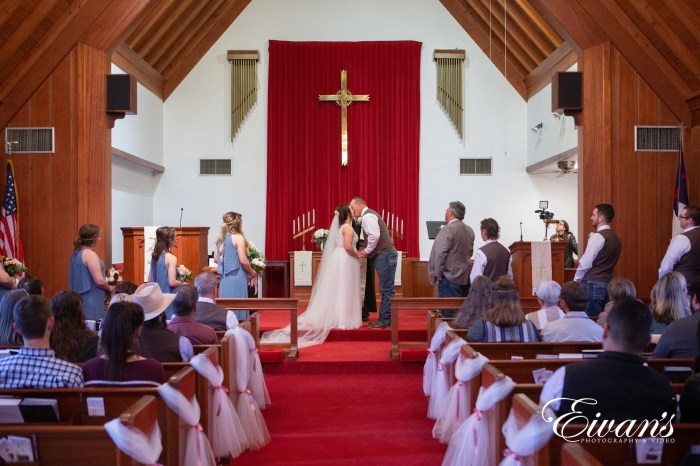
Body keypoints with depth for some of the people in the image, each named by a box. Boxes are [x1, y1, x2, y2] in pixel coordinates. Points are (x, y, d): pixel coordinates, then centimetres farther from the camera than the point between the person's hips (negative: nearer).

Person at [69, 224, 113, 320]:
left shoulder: (76, 254, 13)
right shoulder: (90, 254, -14)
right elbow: (99, 281, -20)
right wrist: (110, 288, -1)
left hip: (79, 301, 9)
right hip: (90, 303, -9)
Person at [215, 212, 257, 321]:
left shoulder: (221, 238, 10)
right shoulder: (238, 237, -10)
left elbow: (216, 259, 14)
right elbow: (243, 261, -13)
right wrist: (253, 273, 1)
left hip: (224, 278, 7)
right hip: (237, 277, -7)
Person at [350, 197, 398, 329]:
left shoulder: (367, 216, -12)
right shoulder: (368, 215, 20)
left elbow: (375, 235, -23)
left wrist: (367, 250, -11)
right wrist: (367, 250, 9)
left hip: (385, 255, -10)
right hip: (383, 254, 10)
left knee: (386, 289, -5)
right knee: (386, 289, 12)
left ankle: (385, 320, -2)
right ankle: (384, 318, 18)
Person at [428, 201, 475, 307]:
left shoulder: (448, 229, -14)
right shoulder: (469, 230, 9)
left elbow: (440, 254, -17)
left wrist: (437, 274, -9)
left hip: (450, 278, -8)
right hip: (465, 278, 8)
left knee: (449, 312, -4)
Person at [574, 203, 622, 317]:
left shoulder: (598, 236, -11)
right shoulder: (616, 239, 13)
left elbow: (585, 263, -15)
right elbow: (607, 262, 16)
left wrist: (576, 281, -4)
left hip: (593, 284, -8)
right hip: (607, 284, 8)